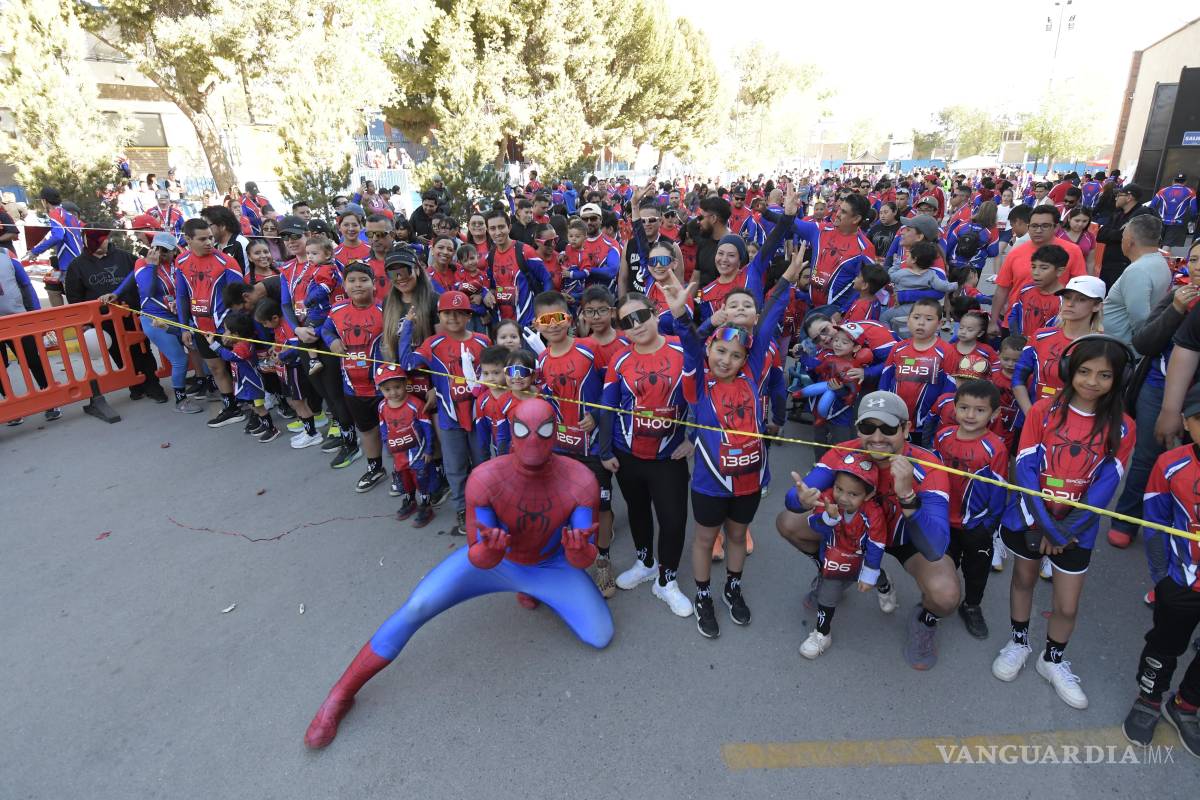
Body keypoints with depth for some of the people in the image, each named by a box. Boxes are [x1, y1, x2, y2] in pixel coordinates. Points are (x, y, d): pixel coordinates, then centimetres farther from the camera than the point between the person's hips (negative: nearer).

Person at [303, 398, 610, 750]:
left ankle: (535, 590, 24)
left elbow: (582, 560, -27)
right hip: (490, 559, -1)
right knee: (415, 609, -21)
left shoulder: (581, 481, -33)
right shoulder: (484, 479, -35)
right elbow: (478, 557, -27)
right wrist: (487, 551, -52)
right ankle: (340, 695, 2)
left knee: (601, 638, -5)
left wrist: (580, 550, -52)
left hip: (549, 565, 2)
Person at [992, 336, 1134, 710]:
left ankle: (1053, 659, 34)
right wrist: (1044, 525, -19)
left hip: (1076, 528, 1)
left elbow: (1105, 486, -10)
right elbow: (1025, 469, -13)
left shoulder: (1121, 427, -7)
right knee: (1023, 580, 18)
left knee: (1067, 605, 7)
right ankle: (1019, 641, 41)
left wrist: (1066, 531, -17)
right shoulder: (1043, 410, -11)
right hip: (1029, 518, 0)